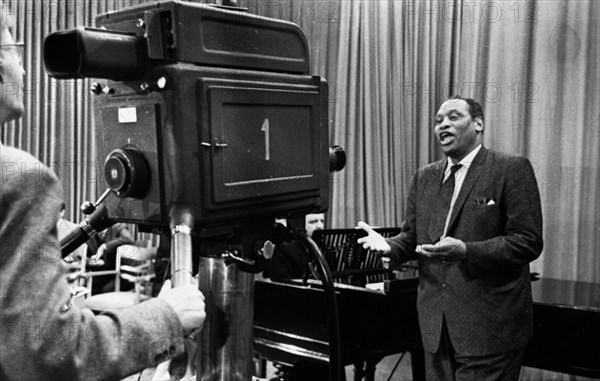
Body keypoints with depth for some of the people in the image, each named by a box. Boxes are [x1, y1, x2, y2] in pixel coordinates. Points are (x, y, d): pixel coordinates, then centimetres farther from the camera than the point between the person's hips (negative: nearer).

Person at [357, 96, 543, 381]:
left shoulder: (512, 170, -7)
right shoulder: (424, 177, 11)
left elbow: (528, 242, -14)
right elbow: (411, 236, 16)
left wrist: (465, 251, -26)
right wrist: (388, 246, -7)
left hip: (490, 327, -5)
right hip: (436, 326, 6)